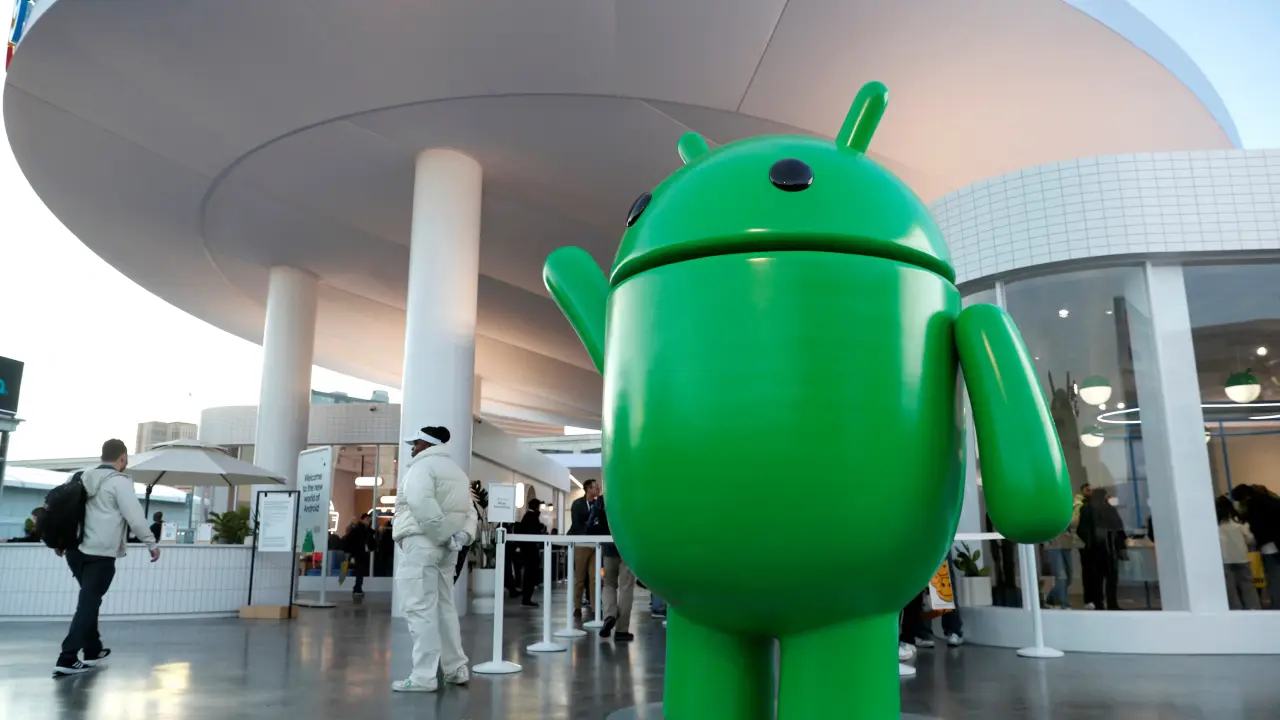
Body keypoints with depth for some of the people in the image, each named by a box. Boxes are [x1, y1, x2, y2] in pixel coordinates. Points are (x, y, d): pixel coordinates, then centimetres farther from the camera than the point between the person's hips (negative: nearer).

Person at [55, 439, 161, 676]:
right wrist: (152, 544, -4)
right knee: (88, 604, -4)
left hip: (76, 551, 8)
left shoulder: (84, 478, 12)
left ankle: (93, 650, 27)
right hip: (100, 554, -7)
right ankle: (67, 659, -8)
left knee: (89, 601, 19)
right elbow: (136, 517, -13)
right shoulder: (120, 481, -10)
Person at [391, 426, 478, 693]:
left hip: (421, 545, -9)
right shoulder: (456, 471, 22)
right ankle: (456, 668, 20)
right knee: (444, 607, 15)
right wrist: (463, 535, 0)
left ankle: (424, 676, -6)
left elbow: (422, 505, -23)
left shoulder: (423, 466, -6)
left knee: (420, 609, -7)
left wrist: (443, 536, -18)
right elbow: (469, 511, 15)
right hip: (445, 549, 9)